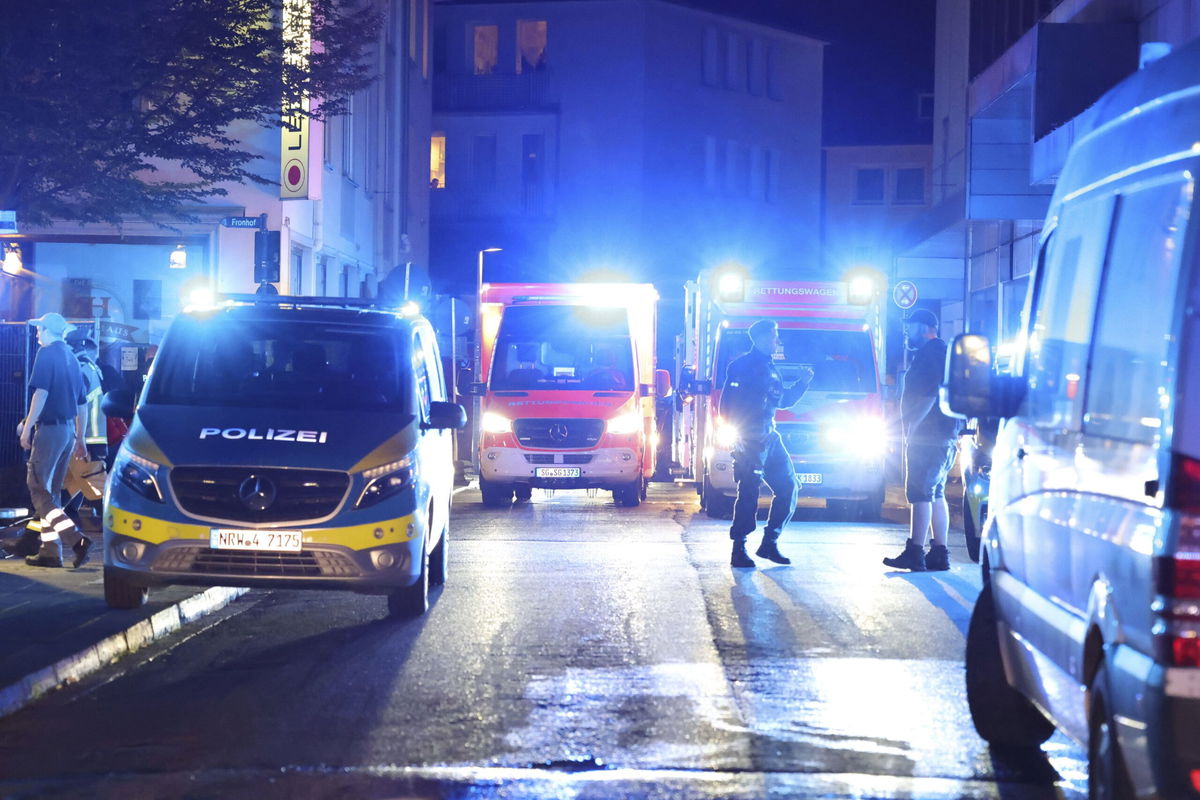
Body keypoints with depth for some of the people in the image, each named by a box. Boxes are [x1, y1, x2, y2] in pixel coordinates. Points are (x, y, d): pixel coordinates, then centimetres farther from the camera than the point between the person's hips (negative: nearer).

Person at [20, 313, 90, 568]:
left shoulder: (47, 353, -7)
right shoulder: (71, 357, 17)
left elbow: (41, 392, -19)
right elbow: (82, 403, 20)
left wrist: (27, 427, -17)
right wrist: (80, 439, 25)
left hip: (50, 429, -8)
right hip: (69, 430, 8)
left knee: (38, 490, -8)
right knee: (51, 491, 14)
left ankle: (77, 539, -22)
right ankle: (50, 550, 13)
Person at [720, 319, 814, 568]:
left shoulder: (770, 367, 21)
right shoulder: (742, 365, -6)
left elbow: (784, 401, 28)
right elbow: (728, 403, -14)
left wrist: (802, 382, 15)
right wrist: (737, 434, -21)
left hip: (770, 438, 9)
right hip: (750, 441, -9)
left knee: (788, 489, 7)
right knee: (749, 493, -10)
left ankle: (769, 543, 14)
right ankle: (739, 549, -5)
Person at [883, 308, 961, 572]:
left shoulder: (928, 354, -11)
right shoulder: (942, 353, 21)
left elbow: (929, 396, -21)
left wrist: (911, 427, -20)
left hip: (926, 438, -11)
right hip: (944, 437, 11)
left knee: (920, 493, -12)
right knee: (936, 494, 12)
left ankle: (915, 553, -15)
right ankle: (939, 553, 12)